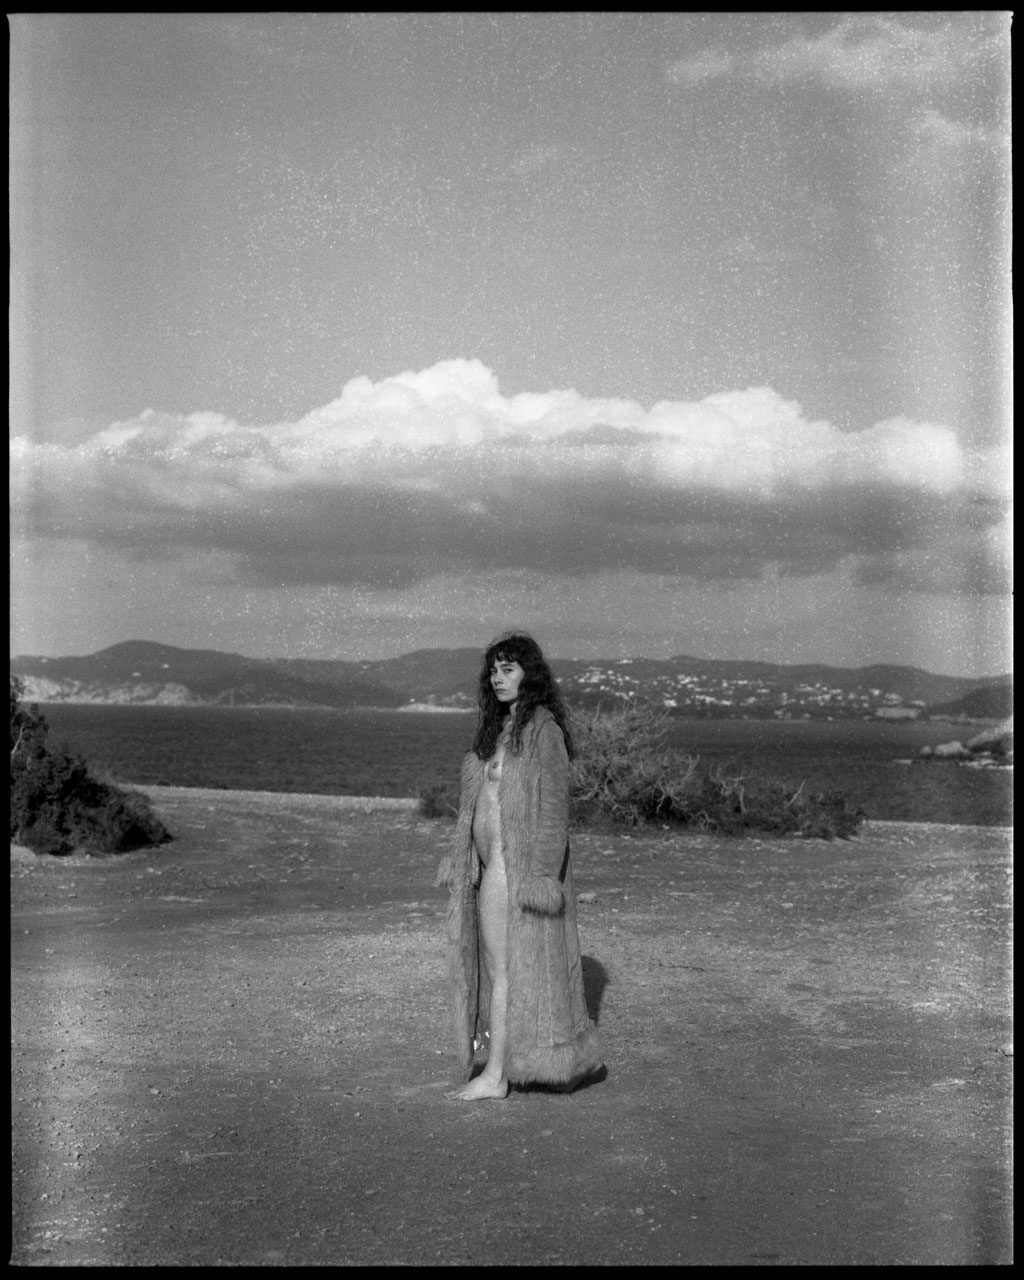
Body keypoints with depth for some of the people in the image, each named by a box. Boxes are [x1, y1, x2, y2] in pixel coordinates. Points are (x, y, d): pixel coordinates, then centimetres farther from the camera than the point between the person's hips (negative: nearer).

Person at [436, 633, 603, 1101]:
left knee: (504, 969, -4)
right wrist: (459, 857, 14)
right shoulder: (496, 726, 11)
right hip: (491, 862, 9)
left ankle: (495, 1075, 2)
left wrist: (542, 874, -21)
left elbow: (553, 805, -17)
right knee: (508, 964, 14)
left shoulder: (543, 729, -15)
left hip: (518, 865, -9)